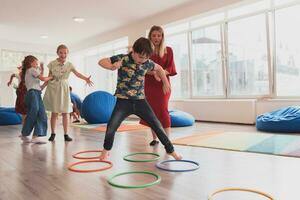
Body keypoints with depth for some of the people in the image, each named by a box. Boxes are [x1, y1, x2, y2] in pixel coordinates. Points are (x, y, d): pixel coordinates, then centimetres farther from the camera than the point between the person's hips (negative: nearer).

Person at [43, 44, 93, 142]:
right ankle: (52, 134, 14)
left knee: (65, 113, 2)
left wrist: (86, 78, -35)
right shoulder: (52, 64, -1)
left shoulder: (69, 65, -1)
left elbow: (77, 73, -17)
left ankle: (66, 134, 9)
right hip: (53, 88, -1)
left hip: (64, 89, 1)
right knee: (54, 113, 2)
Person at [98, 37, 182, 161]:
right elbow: (101, 62, -9)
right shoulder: (123, 59, -11)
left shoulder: (147, 63, -1)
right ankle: (106, 151, 17)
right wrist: (112, 67, -29)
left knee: (157, 126, 3)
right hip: (123, 101, -3)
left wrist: (165, 83, 26)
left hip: (140, 101, 3)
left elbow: (158, 68, 21)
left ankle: (171, 151, 18)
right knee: (111, 127, -12)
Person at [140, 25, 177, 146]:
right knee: (151, 110, 4)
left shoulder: (168, 50, 6)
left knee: (162, 109, -12)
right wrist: (153, 73, -23)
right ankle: (154, 138, 17)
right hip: (149, 85, 2)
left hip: (163, 84, -1)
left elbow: (170, 68, -1)